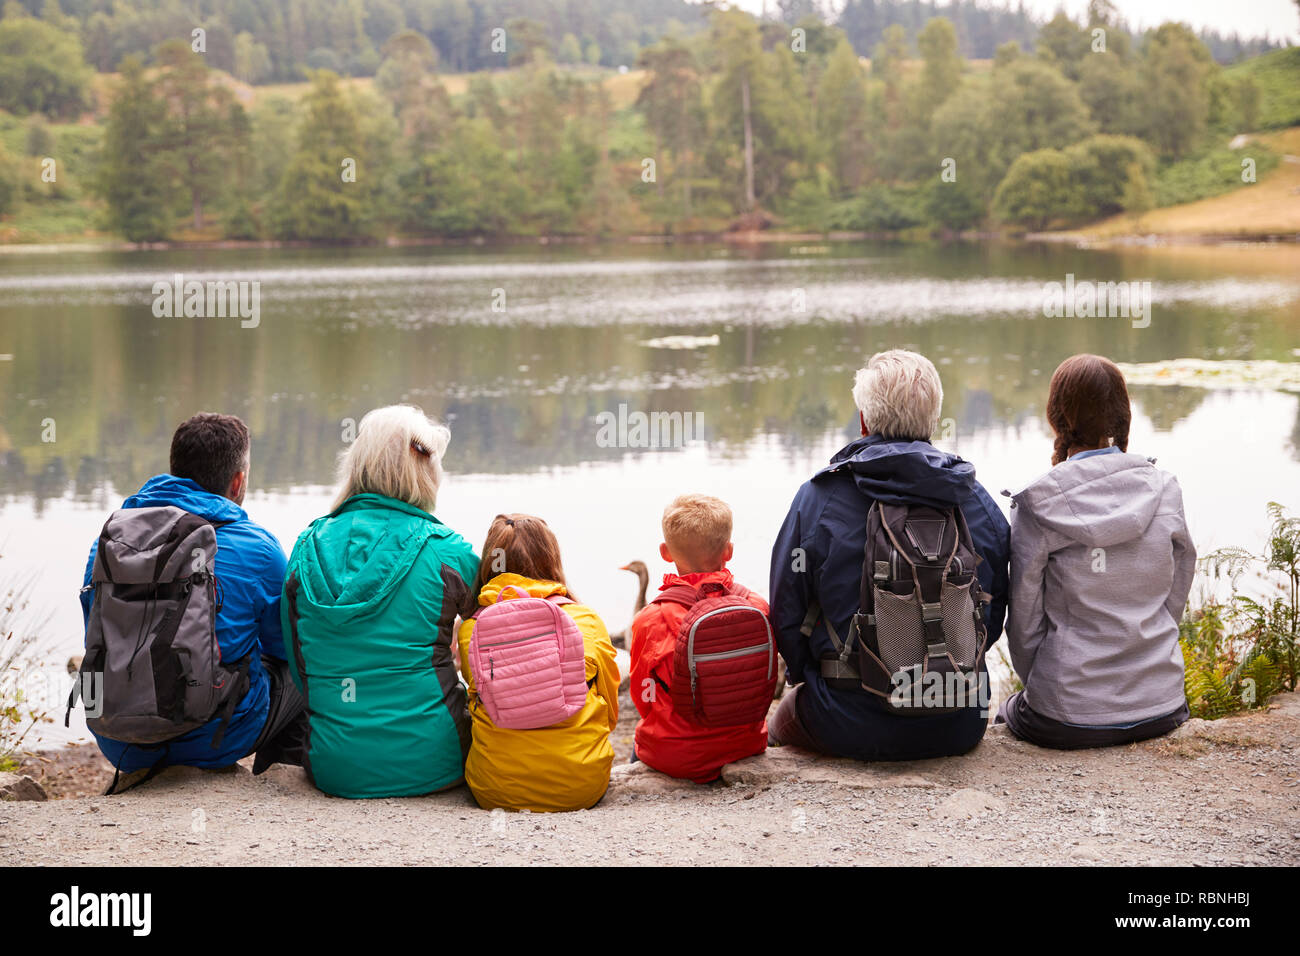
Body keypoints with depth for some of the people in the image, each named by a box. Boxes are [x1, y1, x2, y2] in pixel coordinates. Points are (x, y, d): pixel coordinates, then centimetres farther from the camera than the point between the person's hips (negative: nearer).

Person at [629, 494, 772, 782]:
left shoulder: (650, 619, -15)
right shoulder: (757, 607, -8)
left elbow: (645, 698, -4)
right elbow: (766, 686, 4)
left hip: (673, 756, -2)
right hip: (744, 745, 2)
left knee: (639, 742, 29)